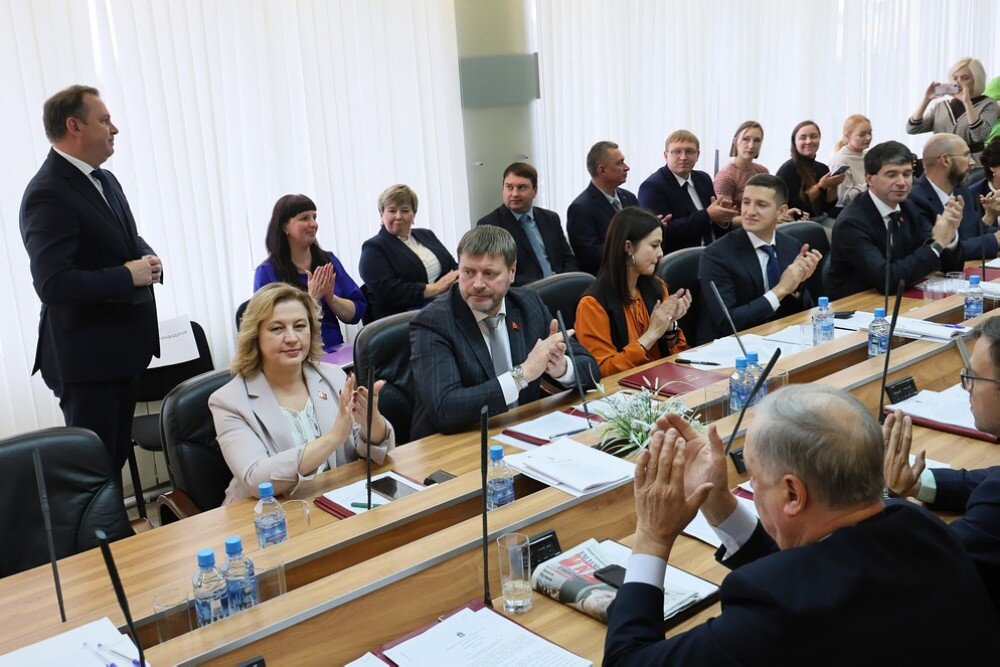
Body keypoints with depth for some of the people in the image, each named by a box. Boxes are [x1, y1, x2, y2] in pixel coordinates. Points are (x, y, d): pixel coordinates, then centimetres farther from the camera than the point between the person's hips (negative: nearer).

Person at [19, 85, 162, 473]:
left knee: (117, 456, 20)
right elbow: (53, 284, -27)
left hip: (124, 350, 9)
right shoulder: (47, 194, -18)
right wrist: (128, 276, -21)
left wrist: (148, 259, 1)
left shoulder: (105, 180, 11)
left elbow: (130, 241, 23)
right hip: (86, 359, -9)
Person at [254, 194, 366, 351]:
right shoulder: (267, 272, -1)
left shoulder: (328, 261, 12)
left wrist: (331, 298, -9)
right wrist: (311, 298, -14)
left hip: (335, 350, 4)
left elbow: (356, 313, 9)